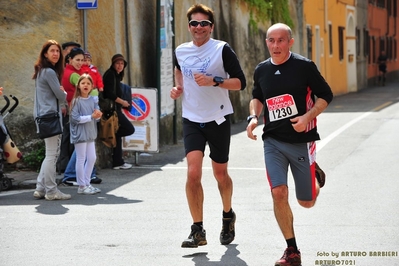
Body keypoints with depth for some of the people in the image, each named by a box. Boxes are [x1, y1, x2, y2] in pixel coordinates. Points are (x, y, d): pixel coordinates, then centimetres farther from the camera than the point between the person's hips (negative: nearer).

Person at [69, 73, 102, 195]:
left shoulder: (93, 100, 8)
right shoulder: (76, 101, -10)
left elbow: (97, 116, 8)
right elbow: (75, 118, -17)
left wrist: (98, 115, -16)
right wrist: (91, 117, -19)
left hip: (90, 133, 7)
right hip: (80, 133, -7)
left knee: (92, 158, 12)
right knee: (81, 159, -1)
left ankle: (87, 183, 23)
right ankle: (82, 186, 5)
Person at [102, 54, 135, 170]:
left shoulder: (115, 75, 19)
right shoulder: (110, 74, -11)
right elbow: (110, 94, -19)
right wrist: (122, 102, -9)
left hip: (115, 109, 10)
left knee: (117, 135, 12)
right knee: (129, 129, -11)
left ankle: (118, 162, 16)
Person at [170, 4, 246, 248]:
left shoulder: (222, 49, -9)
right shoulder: (180, 51, 4)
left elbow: (240, 82, -11)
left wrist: (214, 81, -24)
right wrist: (178, 87, 10)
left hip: (218, 119, -2)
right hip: (192, 120, 2)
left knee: (220, 173, 10)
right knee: (193, 172, -14)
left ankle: (228, 216, 38)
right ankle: (198, 231, -8)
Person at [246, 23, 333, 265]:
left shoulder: (304, 66, -9)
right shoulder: (262, 70, 4)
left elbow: (326, 95, -4)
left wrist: (307, 117, -19)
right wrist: (253, 117, 2)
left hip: (302, 140, -2)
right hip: (273, 141, 3)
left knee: (307, 202, 7)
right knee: (278, 193, -15)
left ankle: (316, 175, 44)